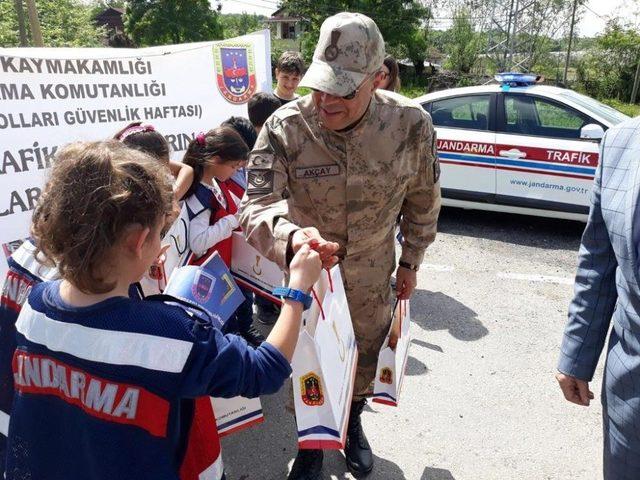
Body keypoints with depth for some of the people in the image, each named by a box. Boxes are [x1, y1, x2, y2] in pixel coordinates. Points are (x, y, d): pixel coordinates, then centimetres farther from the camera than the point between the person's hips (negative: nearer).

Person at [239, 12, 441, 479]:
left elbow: (423, 200, -4)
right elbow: (255, 208, -31)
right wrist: (290, 237, -54)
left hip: (373, 275, 2)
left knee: (365, 359, 23)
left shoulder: (411, 124, -21)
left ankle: (353, 427, 56)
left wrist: (410, 262, 4)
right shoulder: (284, 128, -27)